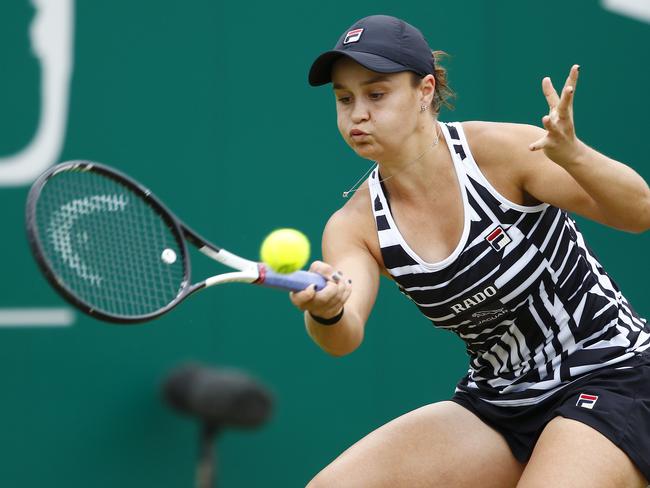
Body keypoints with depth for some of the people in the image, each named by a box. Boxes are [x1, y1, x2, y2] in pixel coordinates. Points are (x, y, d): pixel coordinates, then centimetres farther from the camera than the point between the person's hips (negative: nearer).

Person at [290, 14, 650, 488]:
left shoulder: (499, 149, -17)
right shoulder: (355, 226, -4)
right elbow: (346, 337, -19)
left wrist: (573, 155, -39)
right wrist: (325, 313, -44)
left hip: (609, 378, -5)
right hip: (497, 404, 5)